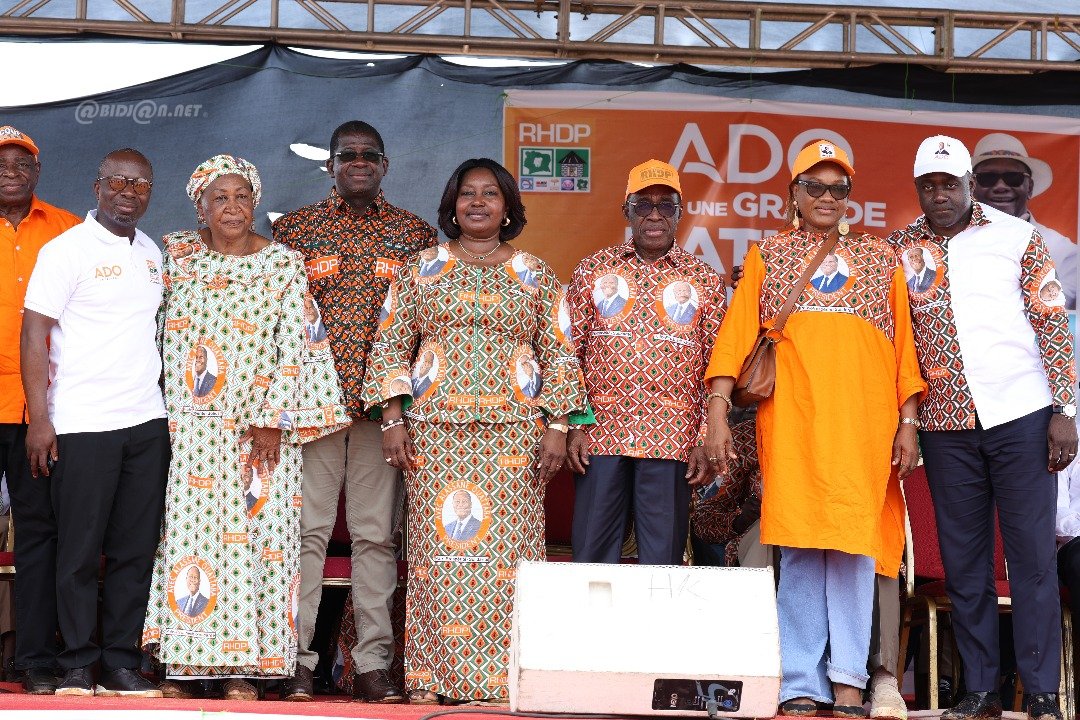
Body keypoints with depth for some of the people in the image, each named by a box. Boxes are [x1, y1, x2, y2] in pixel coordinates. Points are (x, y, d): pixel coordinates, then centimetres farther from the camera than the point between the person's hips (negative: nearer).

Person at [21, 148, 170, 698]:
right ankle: (79, 666, 7)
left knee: (135, 550, 4)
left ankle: (121, 665, 9)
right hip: (82, 424, -5)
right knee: (80, 550, -1)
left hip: (146, 422, 5)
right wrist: (39, 420, -13)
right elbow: (35, 334, -7)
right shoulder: (67, 249, -3)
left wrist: (156, 396, 12)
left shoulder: (151, 253, 15)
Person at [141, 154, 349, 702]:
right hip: (185, 427, 2)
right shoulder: (175, 254, 7)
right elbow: (156, 332, 11)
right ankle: (181, 661, 4)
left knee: (250, 532, -4)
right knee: (184, 533, -1)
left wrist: (272, 421, -10)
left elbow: (294, 347, -3)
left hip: (255, 430, -2)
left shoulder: (283, 265, 2)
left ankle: (242, 663, 0)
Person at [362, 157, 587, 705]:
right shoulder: (421, 269, 11)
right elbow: (391, 346, 9)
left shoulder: (536, 275, 11)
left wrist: (556, 426, -1)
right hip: (435, 429, 0)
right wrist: (392, 418, -1)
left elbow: (559, 355, 8)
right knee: (438, 548, -3)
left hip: (512, 433, 0)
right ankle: (432, 675, 2)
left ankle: (502, 675, -2)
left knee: (505, 549, -5)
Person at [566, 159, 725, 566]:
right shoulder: (593, 270, 9)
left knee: (662, 561, 3)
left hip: (671, 440, 0)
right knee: (591, 555, 4)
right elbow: (569, 353, 7)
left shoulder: (704, 281, 8)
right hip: (599, 436, 1)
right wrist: (572, 426, -2)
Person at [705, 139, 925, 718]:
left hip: (863, 421, 1)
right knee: (800, 548, -4)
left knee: (853, 543, -5)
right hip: (791, 418, -1)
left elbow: (904, 343, 13)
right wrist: (718, 410, -6)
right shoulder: (768, 257, 15)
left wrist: (907, 421, 3)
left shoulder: (881, 259, 17)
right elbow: (736, 334, 5)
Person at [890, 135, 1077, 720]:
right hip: (946, 425, 2)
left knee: (1032, 556, -2)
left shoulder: (1017, 237, 3)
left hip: (1020, 414, -2)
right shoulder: (900, 248, 8)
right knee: (962, 561, 6)